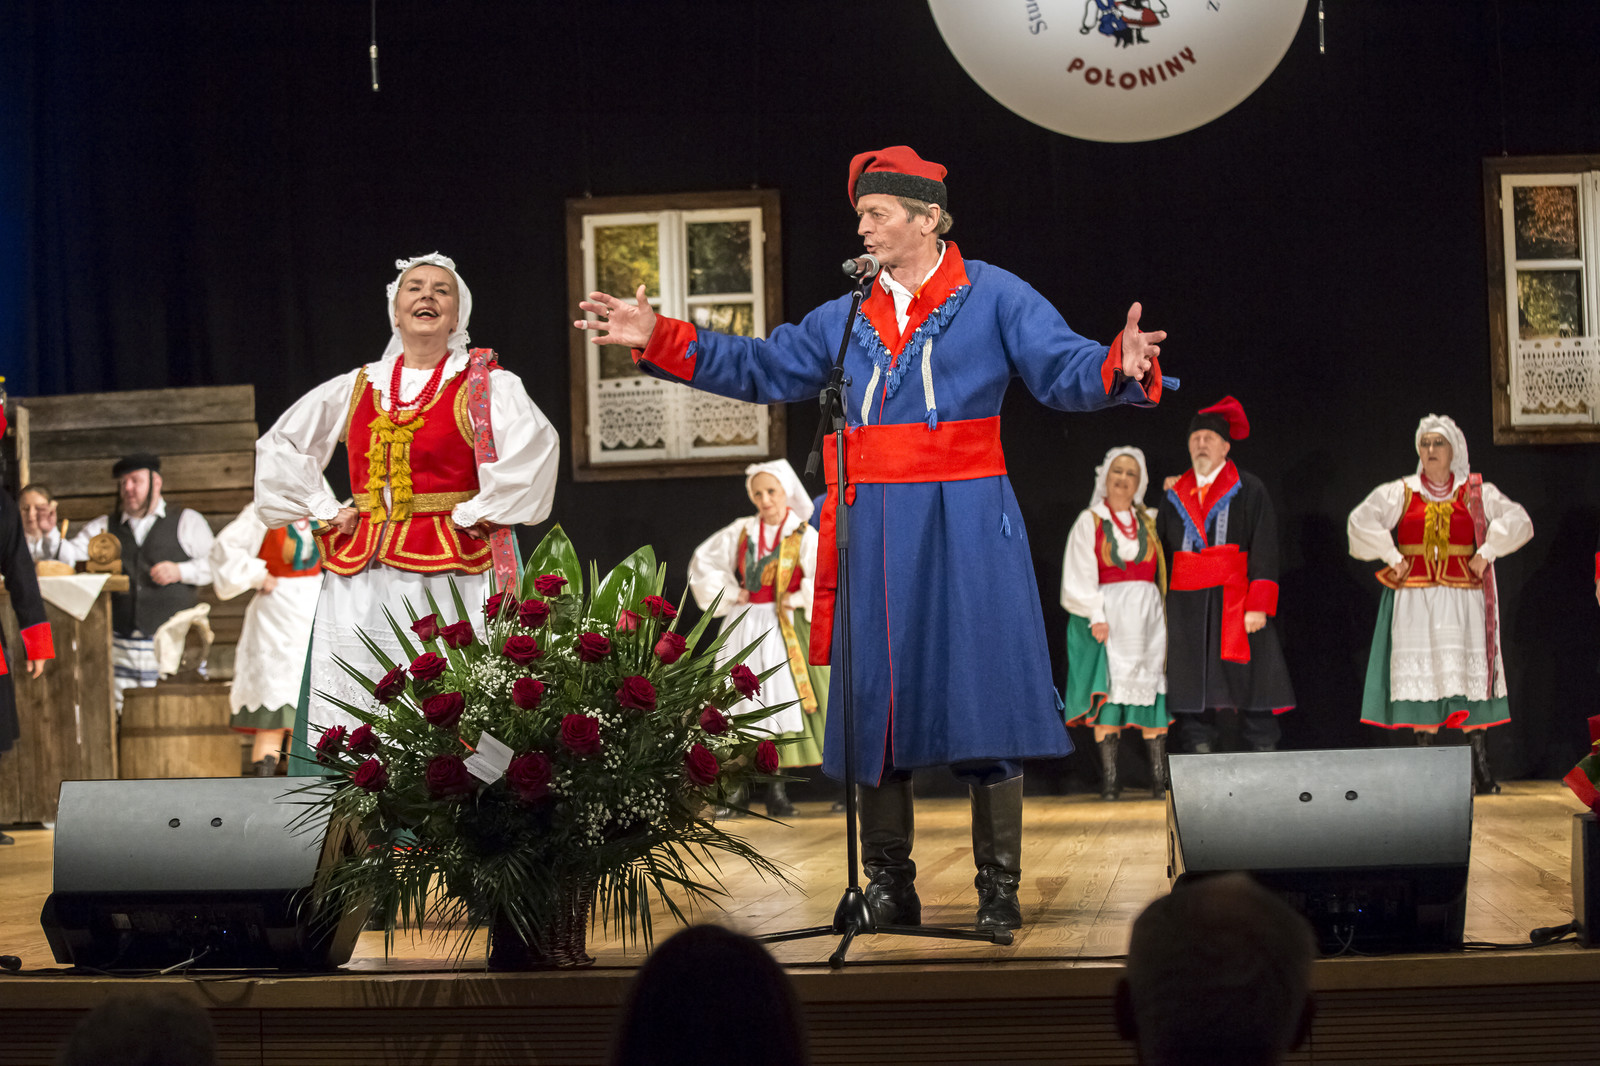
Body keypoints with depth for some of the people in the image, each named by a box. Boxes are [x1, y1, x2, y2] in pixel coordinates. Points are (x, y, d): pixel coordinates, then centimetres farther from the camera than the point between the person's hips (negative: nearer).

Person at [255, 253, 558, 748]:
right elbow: (277, 447, 22)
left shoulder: (486, 384, 3)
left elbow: (535, 444, -16)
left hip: (448, 572, -4)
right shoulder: (354, 388, 15)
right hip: (360, 578, 4)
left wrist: (475, 514, -13)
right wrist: (323, 511, 12)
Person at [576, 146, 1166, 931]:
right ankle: (888, 888, 16)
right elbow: (760, 369, 19)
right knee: (876, 703, 6)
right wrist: (659, 339, 13)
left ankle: (998, 890, 4)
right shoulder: (847, 318, 16)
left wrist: (1119, 366, -30)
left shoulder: (993, 297, 1)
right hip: (875, 530, 5)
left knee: (983, 698, -5)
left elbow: (1065, 370, -8)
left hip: (965, 524, -5)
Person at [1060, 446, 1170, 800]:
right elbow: (1080, 577, 0)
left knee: (1152, 693, -3)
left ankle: (1159, 779, -2)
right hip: (1106, 616, -3)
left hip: (1147, 616, 3)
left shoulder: (1151, 521, 16)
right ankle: (1109, 779, -9)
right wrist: (1096, 615, -13)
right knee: (1107, 691, -10)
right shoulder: (1090, 522, 7)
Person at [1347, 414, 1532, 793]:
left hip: (1462, 600, 0)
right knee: (1421, 676, -3)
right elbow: (1361, 521, -3)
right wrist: (1393, 558, -7)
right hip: (1414, 601, 1)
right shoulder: (1399, 493, 8)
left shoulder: (1477, 494, 7)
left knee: (1469, 675, -5)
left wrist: (1485, 554, -10)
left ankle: (1478, 764, -2)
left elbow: (1517, 521, -3)